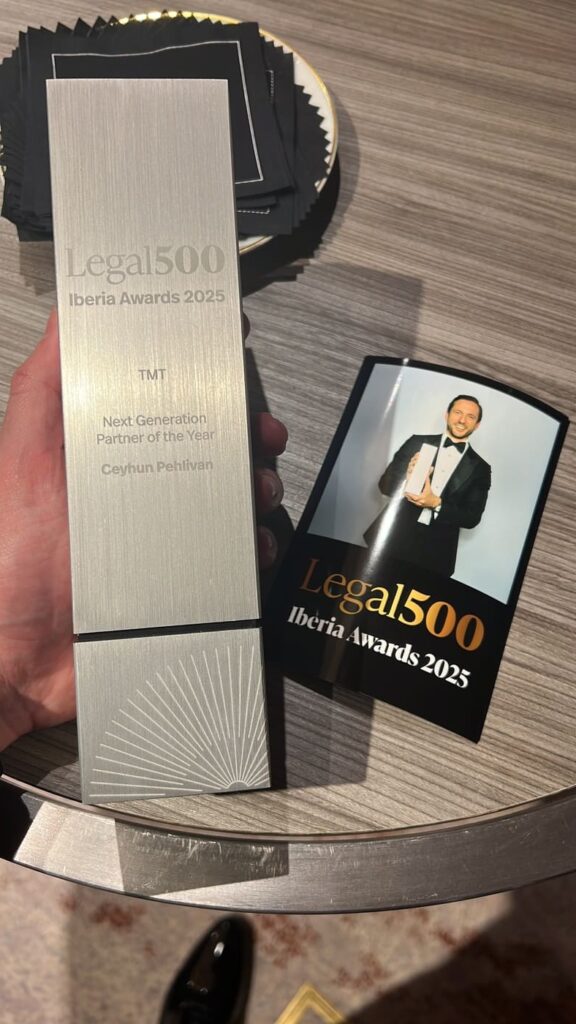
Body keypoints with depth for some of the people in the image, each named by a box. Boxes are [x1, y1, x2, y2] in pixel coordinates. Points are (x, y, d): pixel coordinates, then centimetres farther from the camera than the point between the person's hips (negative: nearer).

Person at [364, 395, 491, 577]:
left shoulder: (480, 468, 7)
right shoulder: (417, 442, 6)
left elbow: (472, 517, 1)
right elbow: (385, 484, 5)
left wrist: (436, 504, -15)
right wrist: (406, 479, -17)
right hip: (392, 540, 0)